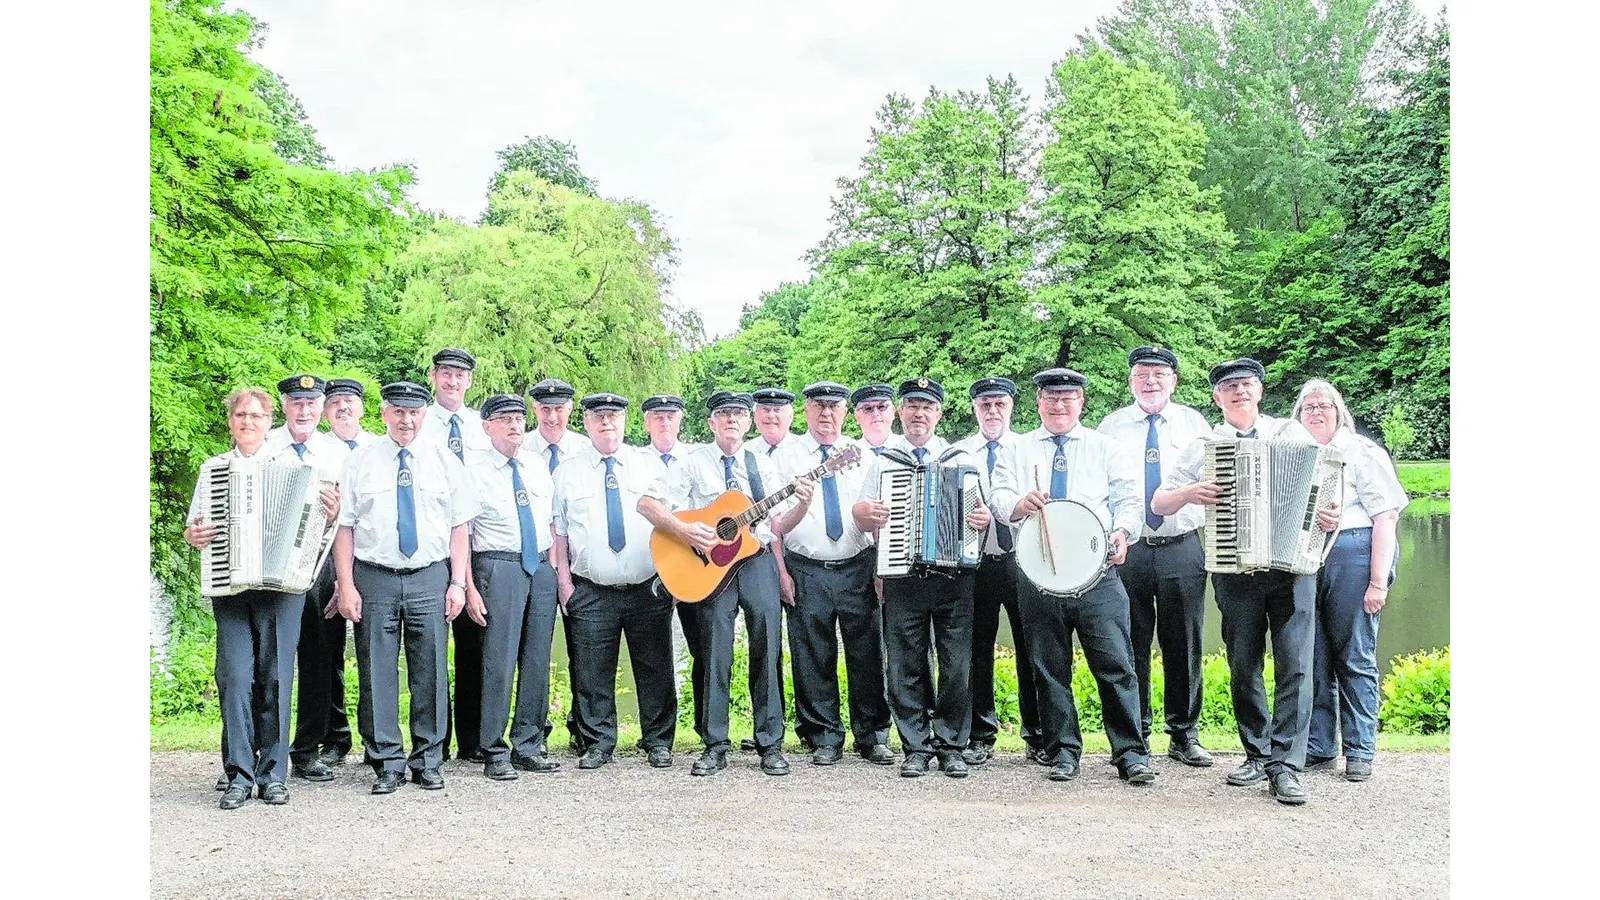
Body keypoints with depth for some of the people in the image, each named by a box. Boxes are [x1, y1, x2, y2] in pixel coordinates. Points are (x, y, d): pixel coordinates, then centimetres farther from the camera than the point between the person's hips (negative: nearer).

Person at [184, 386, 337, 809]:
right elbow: (193, 526, 18)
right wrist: (193, 534, -4)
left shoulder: (291, 465, 11)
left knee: (275, 677, -1)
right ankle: (239, 775, 1)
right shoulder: (214, 467, 16)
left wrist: (331, 515, -13)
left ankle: (274, 774, 7)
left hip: (282, 582, -1)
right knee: (235, 675, -7)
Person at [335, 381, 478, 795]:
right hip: (374, 578, 0)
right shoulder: (360, 460, 6)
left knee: (431, 674, 3)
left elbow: (459, 525, 6)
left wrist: (458, 582, -1)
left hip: (430, 578, 1)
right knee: (378, 674, 1)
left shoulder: (443, 459, 9)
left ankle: (428, 762, 15)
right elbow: (345, 525, 3)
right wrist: (346, 585, -5)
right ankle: (387, 764, 12)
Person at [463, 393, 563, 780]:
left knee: (537, 660, 8)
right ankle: (495, 752, 4)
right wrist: (469, 588, -11)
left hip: (542, 566, 5)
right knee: (499, 660, -7)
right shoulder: (473, 469, -1)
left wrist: (559, 569, 12)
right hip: (499, 565, -5)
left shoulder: (538, 466, 15)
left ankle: (529, 746, 18)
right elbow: (461, 532, -4)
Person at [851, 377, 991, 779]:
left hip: (954, 575, 0)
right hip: (901, 576, 0)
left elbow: (984, 507, 13)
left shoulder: (962, 459, 14)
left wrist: (985, 518, -10)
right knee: (907, 667, 2)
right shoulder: (883, 459, 15)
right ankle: (916, 748, 12)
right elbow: (860, 516, 14)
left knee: (957, 665, -1)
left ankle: (951, 745, 11)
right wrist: (866, 512, -9)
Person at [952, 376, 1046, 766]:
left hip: (1021, 561, -1)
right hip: (975, 562, 1)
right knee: (977, 651, 6)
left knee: (1030, 649, 2)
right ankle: (980, 737, 16)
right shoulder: (957, 452, 10)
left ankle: (1037, 737, 13)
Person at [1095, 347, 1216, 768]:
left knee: (1183, 647, 5)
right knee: (1131, 648, 5)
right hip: (1127, 549, 0)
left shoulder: (1194, 423, 9)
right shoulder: (1111, 425, 8)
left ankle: (1185, 736, 17)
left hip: (1183, 548, 0)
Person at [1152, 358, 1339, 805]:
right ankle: (1257, 755, 19)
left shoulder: (1292, 433, 10)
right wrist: (1189, 492, -13)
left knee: (1295, 666, -7)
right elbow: (1158, 504, 8)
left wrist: (1331, 513, -10)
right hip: (1235, 571, 1)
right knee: (1243, 669, 6)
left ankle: (1285, 766, -3)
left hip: (1293, 565, -1)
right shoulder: (1204, 446, 10)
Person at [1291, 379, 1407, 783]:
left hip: (1351, 555, -4)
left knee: (1355, 658, 1)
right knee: (1313, 658, 7)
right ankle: (1317, 746, 16)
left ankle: (1360, 751, 10)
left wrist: (1378, 581, -12)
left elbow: (1385, 517, -5)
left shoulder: (1361, 451, 2)